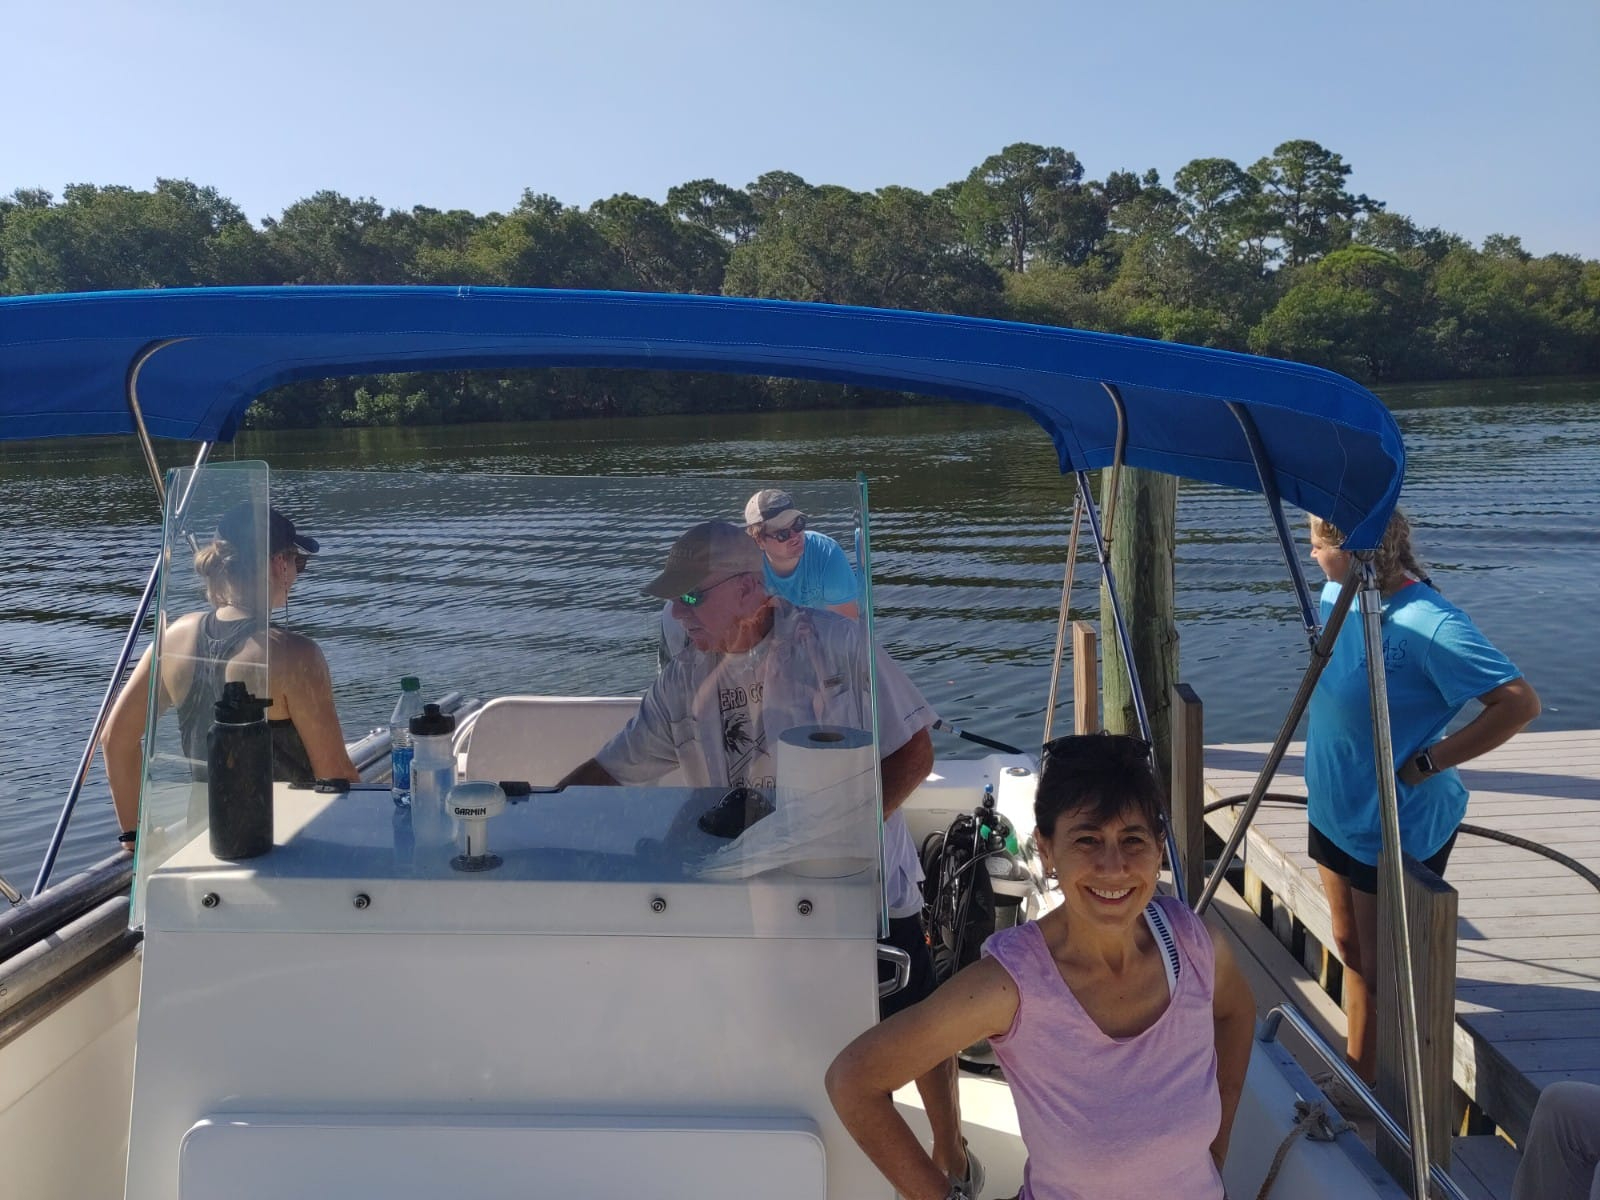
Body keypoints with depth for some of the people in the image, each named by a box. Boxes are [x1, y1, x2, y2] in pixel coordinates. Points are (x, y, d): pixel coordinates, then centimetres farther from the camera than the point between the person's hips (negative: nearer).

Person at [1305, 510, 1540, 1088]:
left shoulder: (1428, 625, -27)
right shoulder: (1338, 596, -2)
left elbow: (1520, 702, -27)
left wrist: (1427, 761, -24)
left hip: (1400, 828, -8)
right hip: (1334, 812, 8)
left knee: (1383, 968, 9)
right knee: (1350, 948, 21)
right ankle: (1355, 1072, 38)